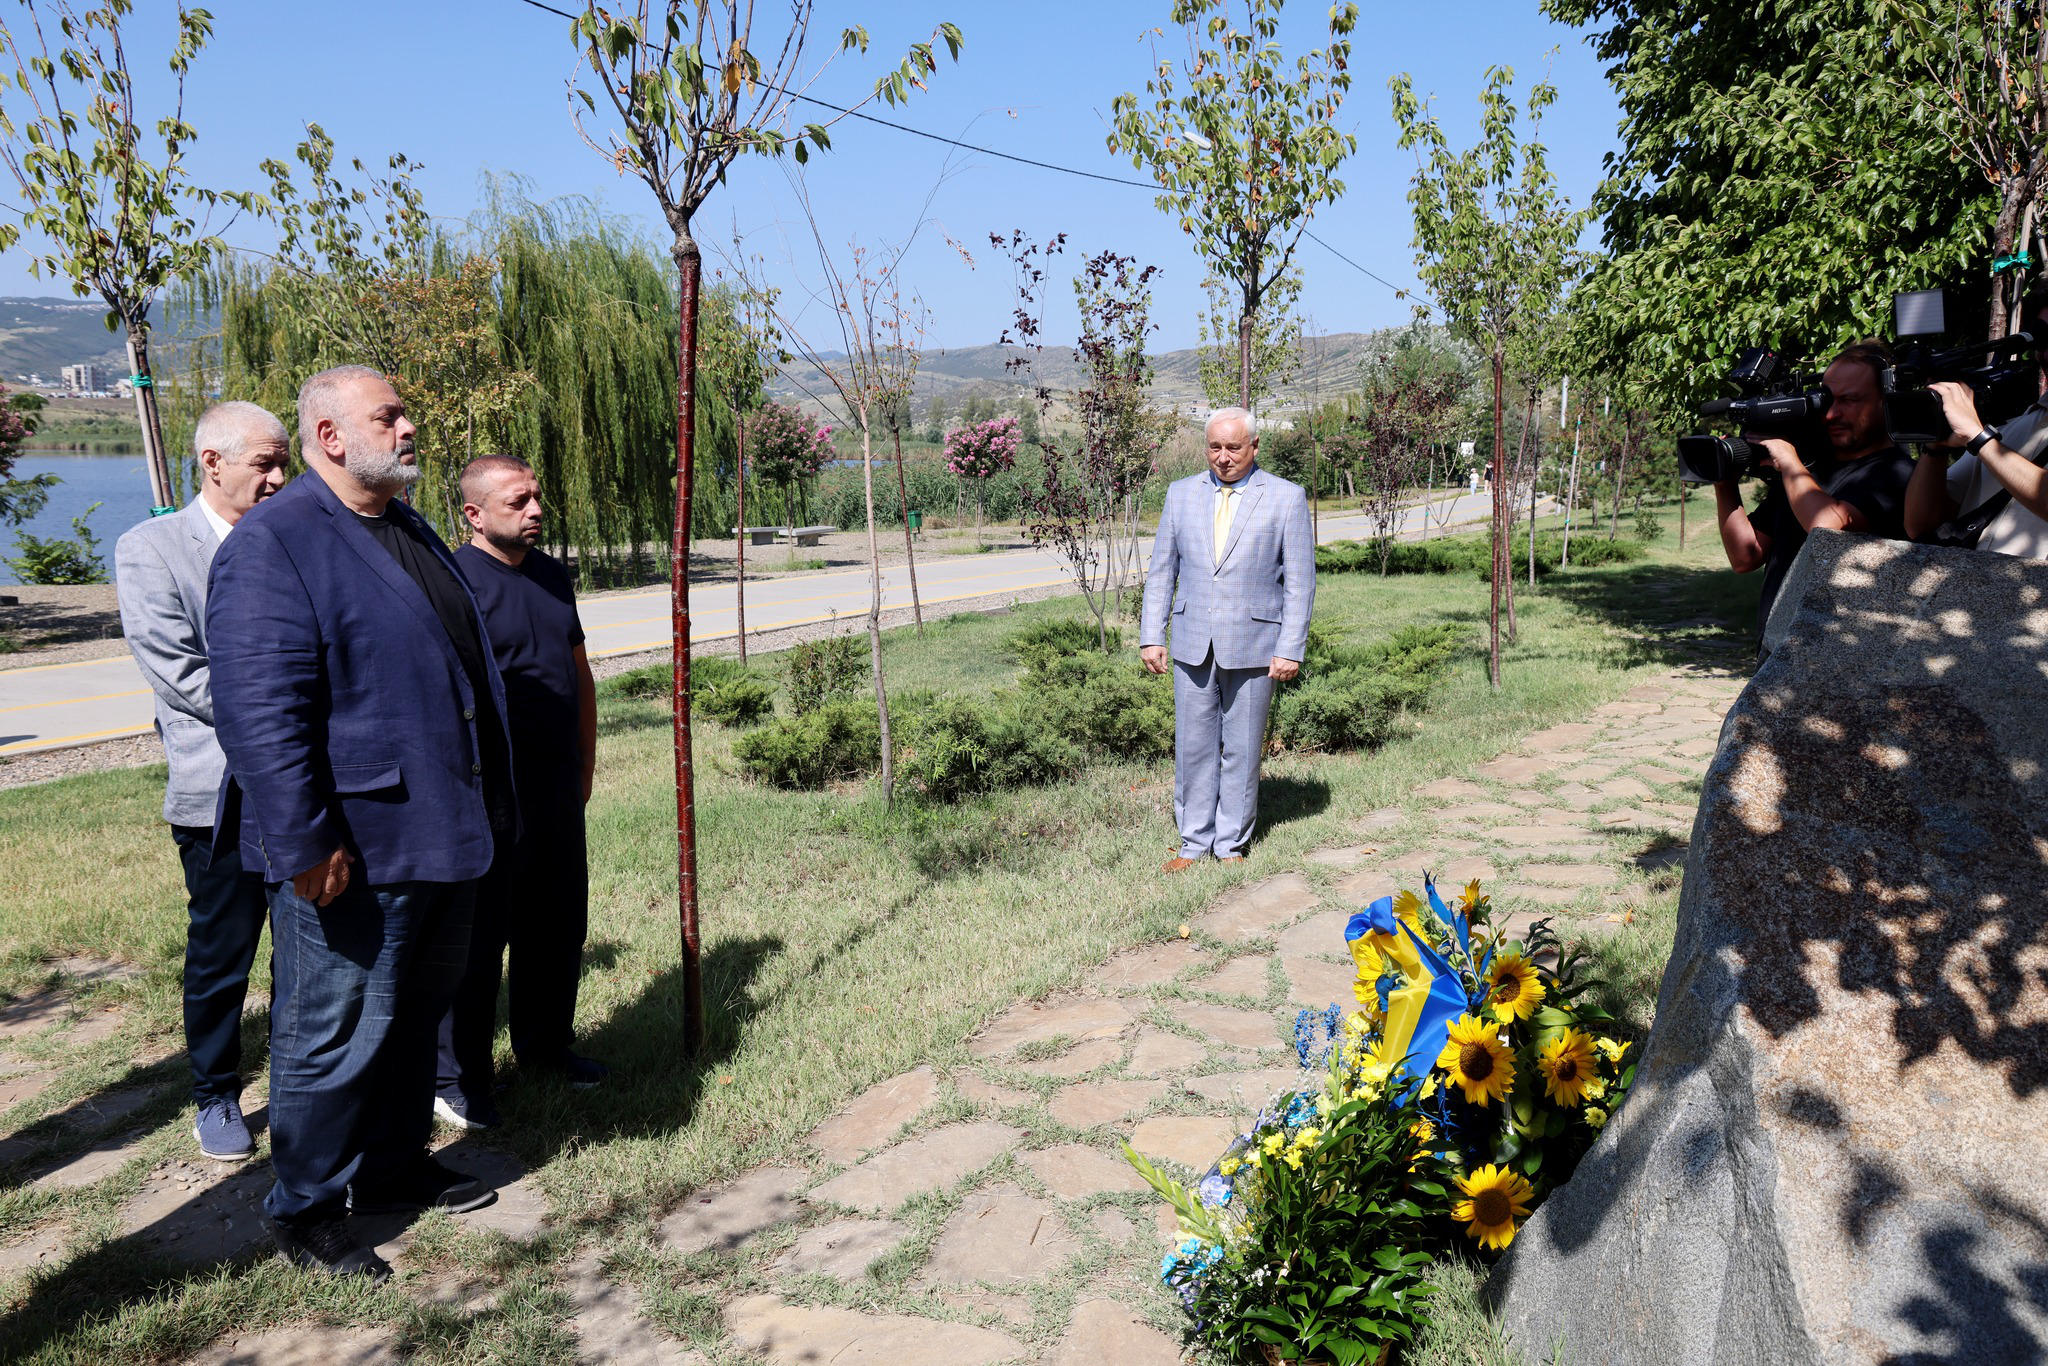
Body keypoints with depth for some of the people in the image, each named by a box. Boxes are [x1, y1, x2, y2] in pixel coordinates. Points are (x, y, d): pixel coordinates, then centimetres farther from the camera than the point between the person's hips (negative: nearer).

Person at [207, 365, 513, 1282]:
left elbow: (466, 669, 22)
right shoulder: (273, 542, -13)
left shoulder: (412, 531, 15)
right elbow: (259, 709, -20)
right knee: (335, 1035, 5)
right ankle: (304, 1210, 24)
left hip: (442, 836, 9)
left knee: (417, 1012, 20)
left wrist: (489, 809, 20)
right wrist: (305, 844, -23)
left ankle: (394, 1166, 38)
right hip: (354, 854, -9)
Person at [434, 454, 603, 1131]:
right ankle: (457, 1075, 16)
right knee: (478, 931, 2)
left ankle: (545, 1043, 34)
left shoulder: (553, 574, 11)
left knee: (559, 922, 16)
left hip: (559, 784, 7)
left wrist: (585, 760, 17)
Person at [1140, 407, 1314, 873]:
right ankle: (1194, 842, 18)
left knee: (1241, 749, 5)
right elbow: (1162, 570, 11)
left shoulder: (1286, 497, -1)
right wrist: (1152, 636, 3)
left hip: (1252, 648, -3)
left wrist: (1291, 649, -8)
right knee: (1193, 747, 7)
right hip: (1193, 645, 3)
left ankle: (1231, 846, 18)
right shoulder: (1181, 493, 8)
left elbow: (1300, 580, -2)